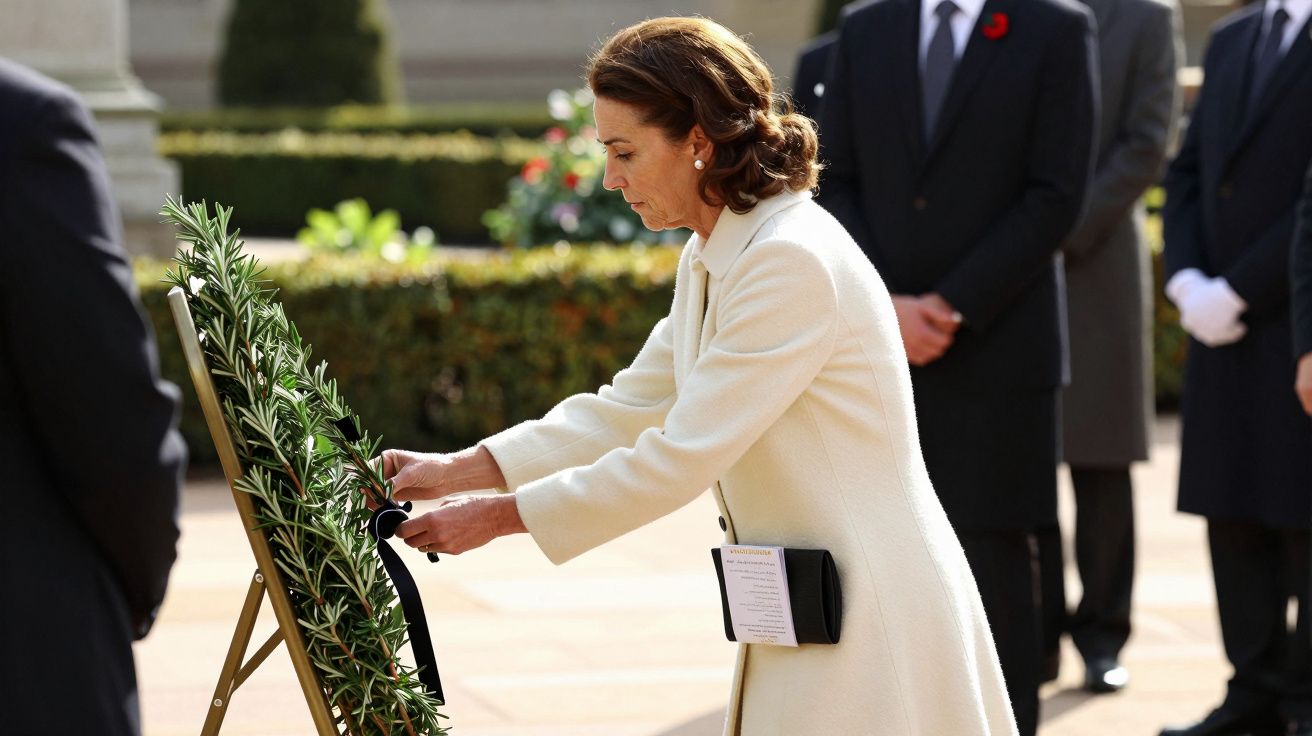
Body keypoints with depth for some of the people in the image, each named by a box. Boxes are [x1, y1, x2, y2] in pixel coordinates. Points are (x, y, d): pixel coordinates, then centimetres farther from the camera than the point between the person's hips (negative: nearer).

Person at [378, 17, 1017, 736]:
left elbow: (677, 459, -21)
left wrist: (496, 516, -13)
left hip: (874, 621, -9)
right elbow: (626, 407, 17)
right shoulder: (713, 261, 11)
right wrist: (455, 470, 9)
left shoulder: (795, 264, -21)